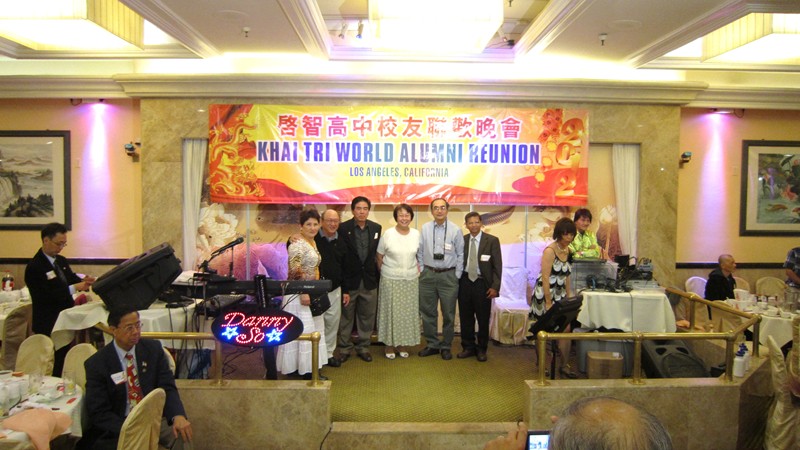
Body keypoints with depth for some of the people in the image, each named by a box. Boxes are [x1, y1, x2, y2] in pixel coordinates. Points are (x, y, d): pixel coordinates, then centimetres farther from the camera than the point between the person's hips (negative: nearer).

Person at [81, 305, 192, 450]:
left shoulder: (153, 348, 0)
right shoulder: (96, 363, -8)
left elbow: (167, 387, -4)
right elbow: (98, 412, -10)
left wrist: (178, 416, -25)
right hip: (115, 428, -2)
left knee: (179, 433, -24)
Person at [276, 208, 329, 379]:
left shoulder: (313, 242, 11)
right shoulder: (298, 244, -17)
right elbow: (295, 272, -22)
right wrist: (303, 294, -25)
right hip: (299, 293, -10)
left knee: (312, 329, 14)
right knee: (302, 330, -3)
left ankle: (308, 367, 23)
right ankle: (306, 370, 4)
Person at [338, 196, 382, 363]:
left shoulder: (376, 228, 3)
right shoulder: (343, 228, -8)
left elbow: (376, 253, 7)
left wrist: (377, 274, 4)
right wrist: (340, 279, -8)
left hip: (369, 279, 3)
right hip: (349, 279, -3)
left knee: (367, 316, 11)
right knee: (346, 316, 8)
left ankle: (363, 347, 25)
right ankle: (345, 348, 22)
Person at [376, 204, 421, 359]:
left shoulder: (417, 234, 1)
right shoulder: (388, 234, -7)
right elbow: (379, 257, 1)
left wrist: (417, 270, 5)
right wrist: (385, 273, 4)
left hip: (411, 279, 3)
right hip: (390, 280, -3)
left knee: (407, 311, 8)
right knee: (390, 310, 4)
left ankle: (402, 344, 22)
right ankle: (389, 344, 17)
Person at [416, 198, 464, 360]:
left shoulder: (456, 230, -5)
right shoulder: (425, 228, -1)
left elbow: (460, 255, 0)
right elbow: (420, 252, 6)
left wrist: (457, 276, -2)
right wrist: (422, 271, 4)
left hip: (449, 275, -2)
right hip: (428, 275, 2)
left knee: (448, 314, 7)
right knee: (427, 312, 10)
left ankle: (446, 347, 22)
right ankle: (432, 344, 25)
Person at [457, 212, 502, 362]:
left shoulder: (492, 240, -3)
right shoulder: (462, 240, 5)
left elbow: (497, 265, -4)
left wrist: (495, 286, -10)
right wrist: (456, 282, 1)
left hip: (482, 283, -2)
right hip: (465, 282, 2)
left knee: (483, 319, 5)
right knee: (465, 317, 9)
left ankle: (481, 349, 21)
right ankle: (468, 347, 24)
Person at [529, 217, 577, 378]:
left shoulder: (567, 250, 10)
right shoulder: (550, 250, -14)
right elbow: (545, 278, -17)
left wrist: (569, 297, 11)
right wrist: (548, 303, -19)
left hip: (560, 295, 7)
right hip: (546, 294, -7)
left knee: (566, 329, -1)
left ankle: (565, 366, 8)